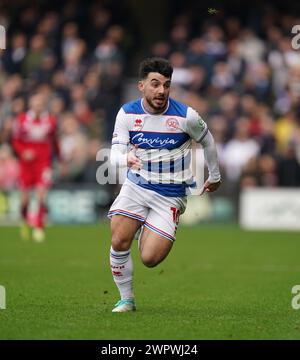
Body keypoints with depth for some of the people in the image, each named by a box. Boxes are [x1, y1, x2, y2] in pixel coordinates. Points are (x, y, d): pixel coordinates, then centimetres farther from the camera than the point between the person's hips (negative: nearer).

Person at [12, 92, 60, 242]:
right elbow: (15, 141, 5)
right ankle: (25, 222, 32)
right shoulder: (21, 120, -1)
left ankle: (39, 227, -9)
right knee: (25, 197, 5)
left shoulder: (50, 121, 2)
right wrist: (23, 152, -13)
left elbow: (54, 141, 15)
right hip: (26, 162, 0)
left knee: (41, 194, -14)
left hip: (44, 161, 0)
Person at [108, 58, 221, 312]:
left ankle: (148, 236, 26)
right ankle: (126, 299, 6)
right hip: (136, 185, 2)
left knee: (149, 258, -12)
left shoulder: (185, 116, -14)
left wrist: (215, 176, 17)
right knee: (119, 241, -16)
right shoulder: (127, 113, -8)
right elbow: (115, 153, -11)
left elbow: (207, 140, 5)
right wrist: (126, 159, -36)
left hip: (170, 194, -2)